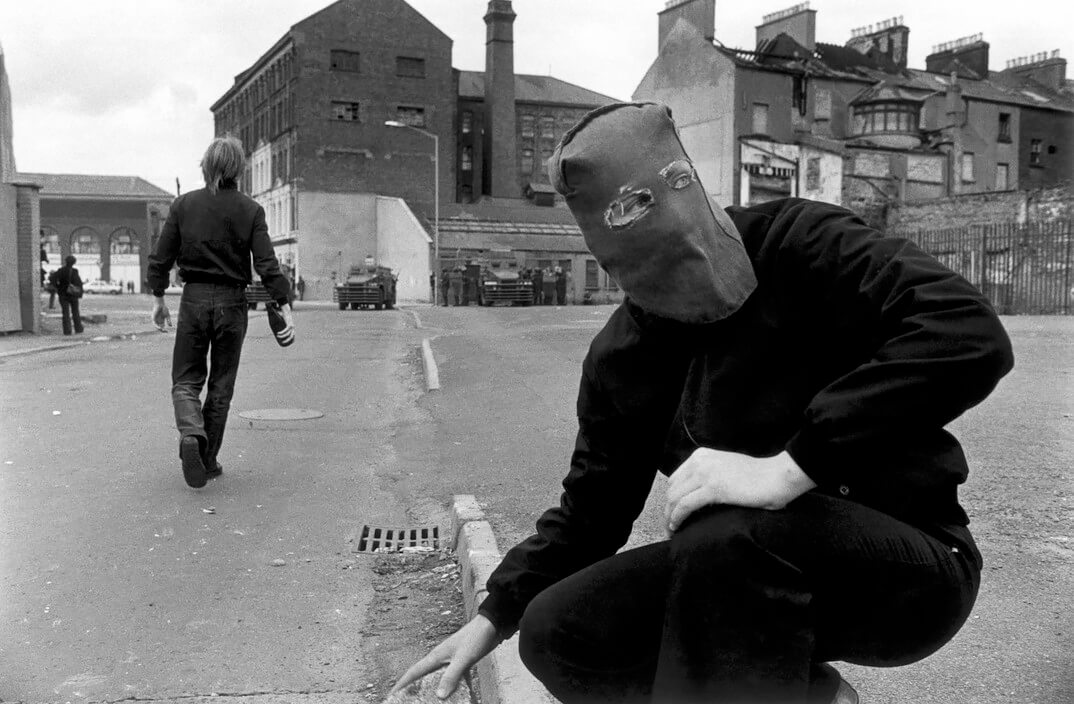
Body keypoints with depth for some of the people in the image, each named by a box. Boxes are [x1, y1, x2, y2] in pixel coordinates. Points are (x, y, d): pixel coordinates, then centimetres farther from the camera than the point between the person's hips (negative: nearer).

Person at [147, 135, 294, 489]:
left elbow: (162, 256, 3)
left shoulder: (184, 204, 0)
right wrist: (284, 306, -10)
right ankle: (207, 460, 18)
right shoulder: (250, 210, -4)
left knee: (186, 379, 10)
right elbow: (266, 263, -11)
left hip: (194, 299, 1)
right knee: (221, 385, 11)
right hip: (232, 302, 0)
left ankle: (190, 433, -19)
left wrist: (158, 297, 15)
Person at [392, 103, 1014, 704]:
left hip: (912, 568, -6)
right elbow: (592, 505, 14)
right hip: (759, 580, 6)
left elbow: (971, 335, -31)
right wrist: (496, 615, 7)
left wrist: (793, 465, -36)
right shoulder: (622, 357, 3)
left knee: (727, 534, -35)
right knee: (556, 631, -8)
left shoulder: (805, 246, -15)